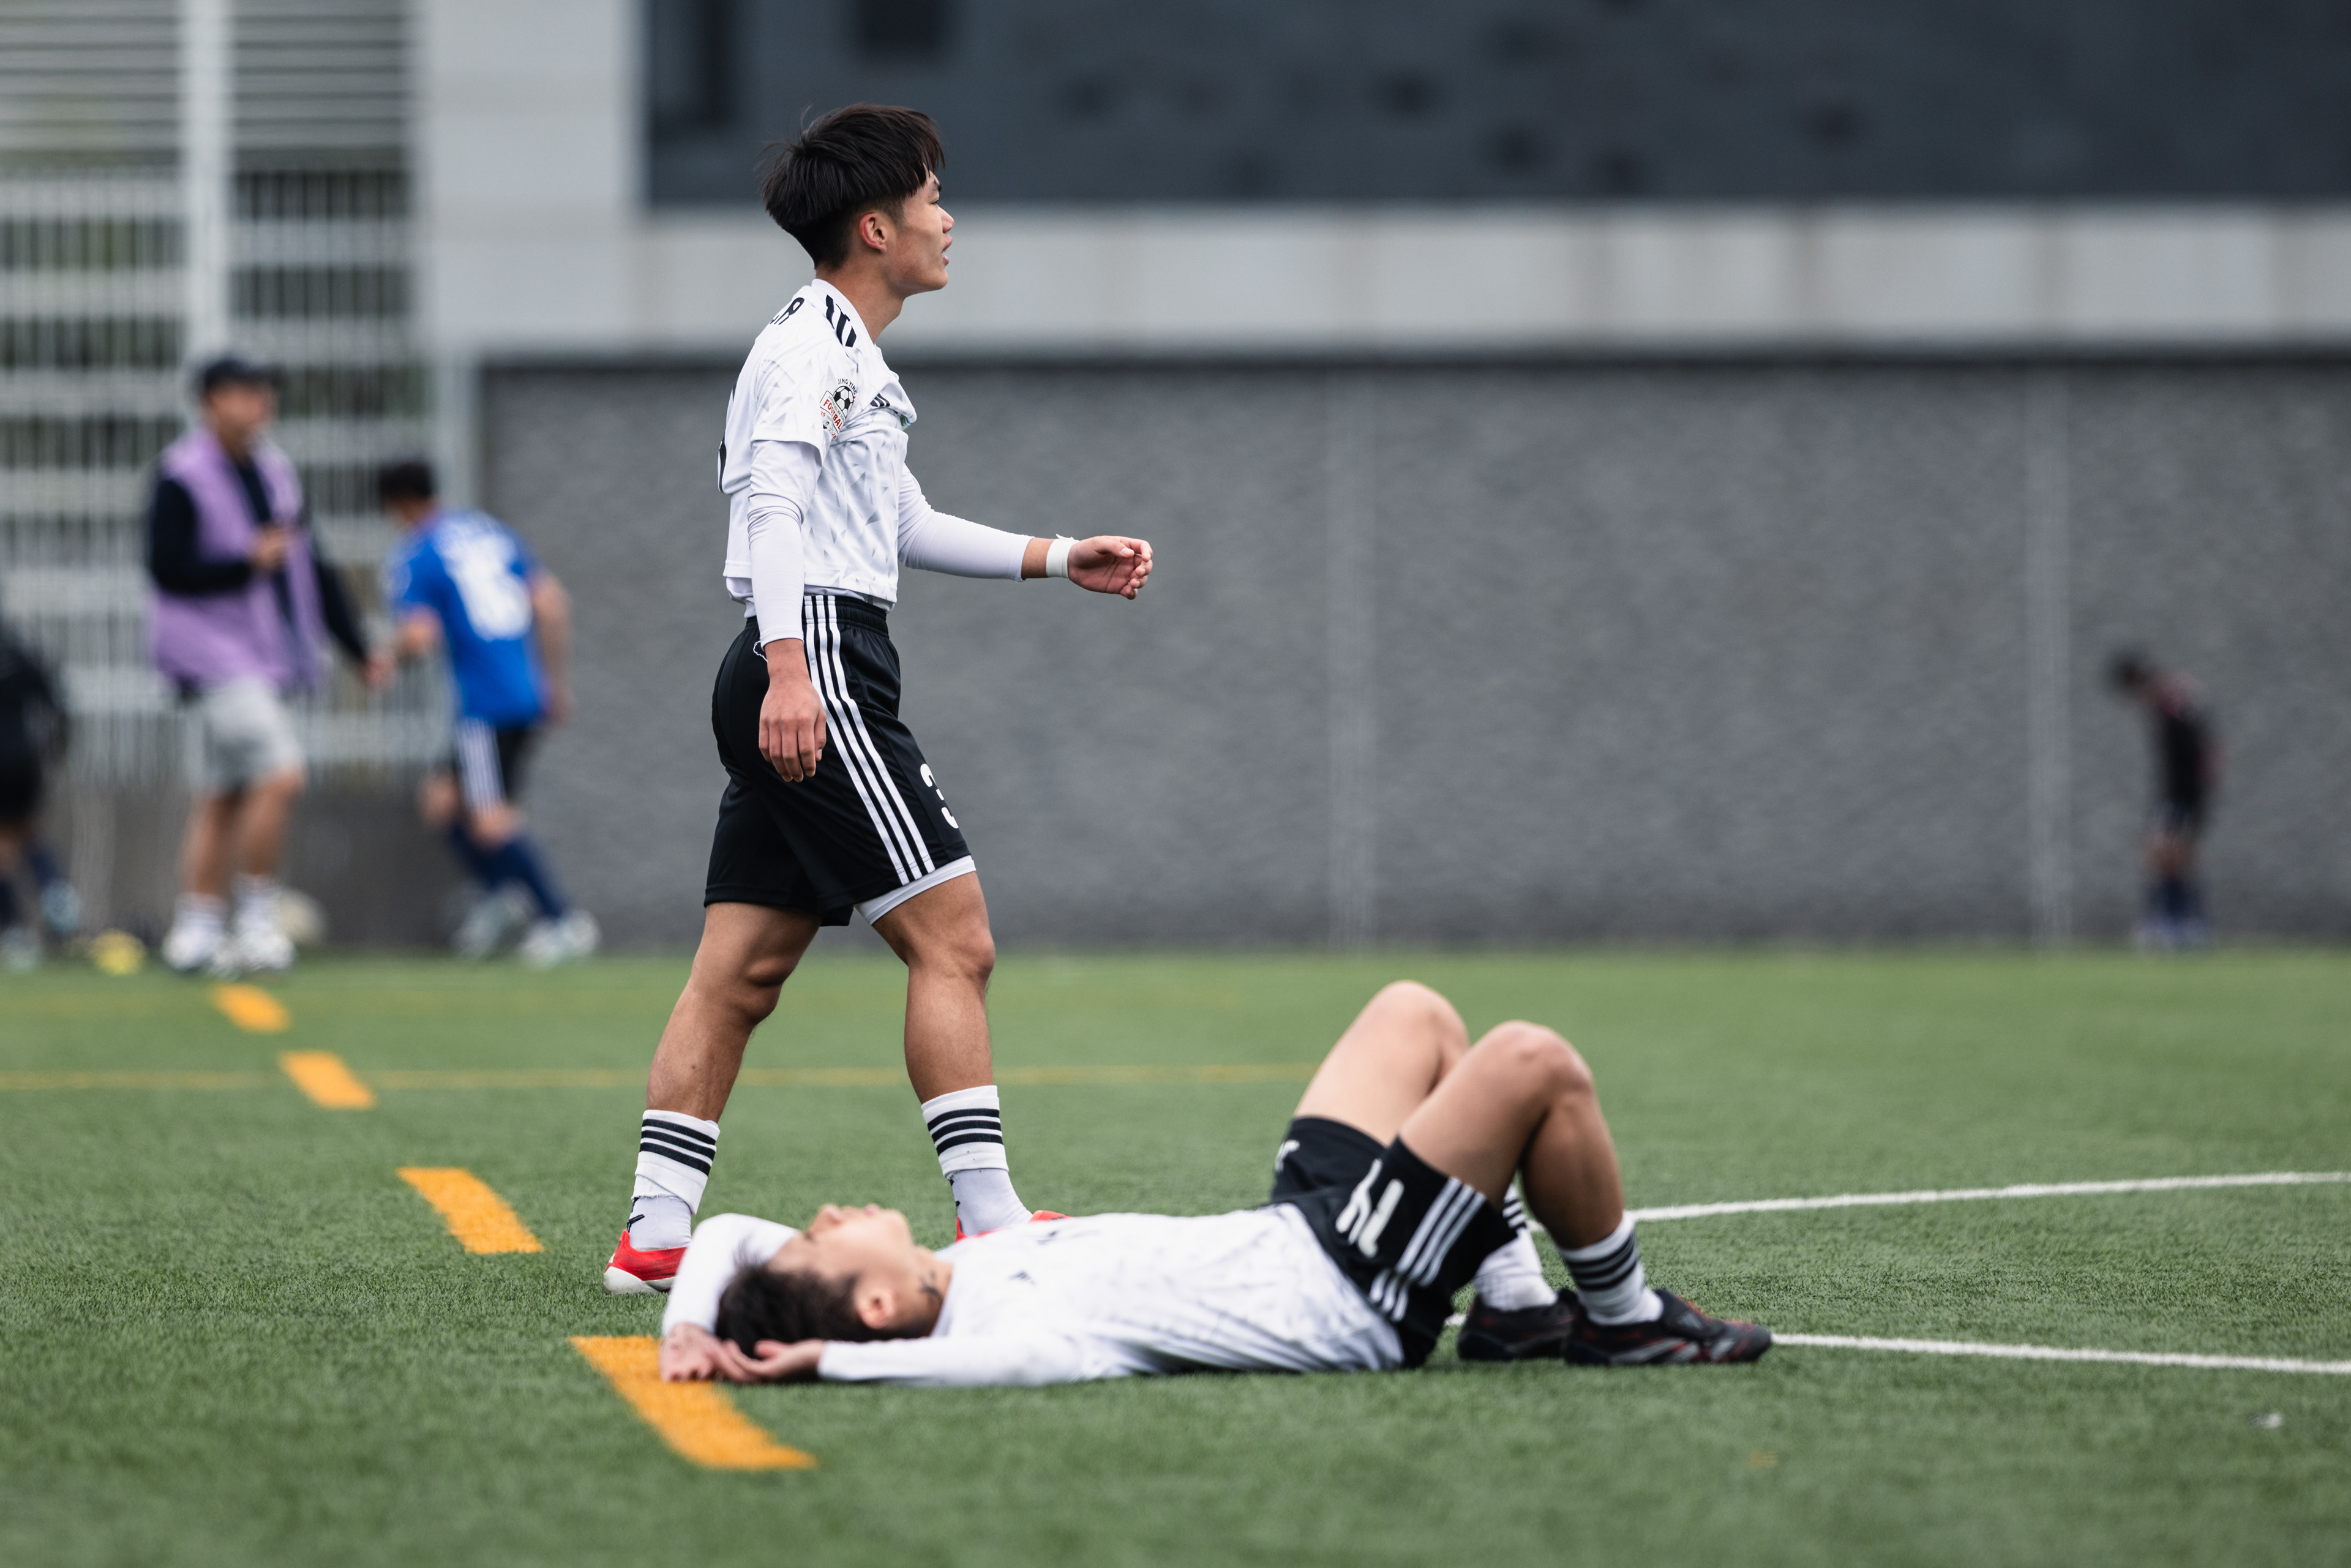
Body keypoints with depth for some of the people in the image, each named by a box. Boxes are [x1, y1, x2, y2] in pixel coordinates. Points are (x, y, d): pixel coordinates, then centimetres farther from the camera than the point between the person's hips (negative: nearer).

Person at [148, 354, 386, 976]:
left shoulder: (274, 470, 14)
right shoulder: (181, 477, -10)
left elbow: (311, 567, 17)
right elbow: (167, 569, -17)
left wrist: (359, 650, 14)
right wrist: (248, 562, -24)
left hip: (263, 657, 8)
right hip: (213, 653, -8)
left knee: (221, 797, 9)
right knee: (279, 776, -18)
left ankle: (195, 931, 14)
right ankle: (257, 916, -7)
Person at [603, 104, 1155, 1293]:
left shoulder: (851, 360, 25)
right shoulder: (810, 349, -8)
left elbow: (906, 529, 36)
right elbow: (769, 506, -21)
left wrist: (1057, 559, 36)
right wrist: (788, 664, -33)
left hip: (798, 687, 11)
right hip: (816, 667, -11)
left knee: (739, 972, 6)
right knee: (953, 937, -9)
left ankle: (653, 1236, 4)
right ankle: (989, 1222, -9)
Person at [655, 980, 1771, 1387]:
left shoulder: (943, 1291, -9)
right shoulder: (1010, 1323, -33)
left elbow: (725, 1234, 1)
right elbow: (1012, 1360, -59)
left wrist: (692, 1331, -19)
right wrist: (835, 1363, -49)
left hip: (1292, 1224, 9)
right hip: (1360, 1292, -9)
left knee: (1416, 1013, 21)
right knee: (1535, 1065, -14)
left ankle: (1517, 1309, 26)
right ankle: (1626, 1318, 9)